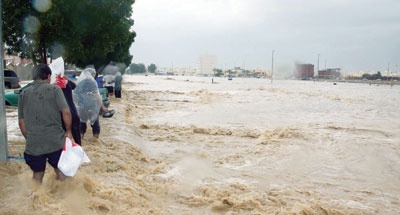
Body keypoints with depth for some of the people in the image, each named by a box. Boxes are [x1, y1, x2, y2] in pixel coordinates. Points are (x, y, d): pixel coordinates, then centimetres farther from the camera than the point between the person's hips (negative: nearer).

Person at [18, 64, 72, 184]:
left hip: (33, 144, 3)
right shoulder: (54, 89, -3)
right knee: (61, 172, 15)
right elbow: (66, 112, -12)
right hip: (56, 141, -2)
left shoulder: (24, 94, 7)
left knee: (37, 176, 17)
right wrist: (68, 131, 1)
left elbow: (21, 122, 9)